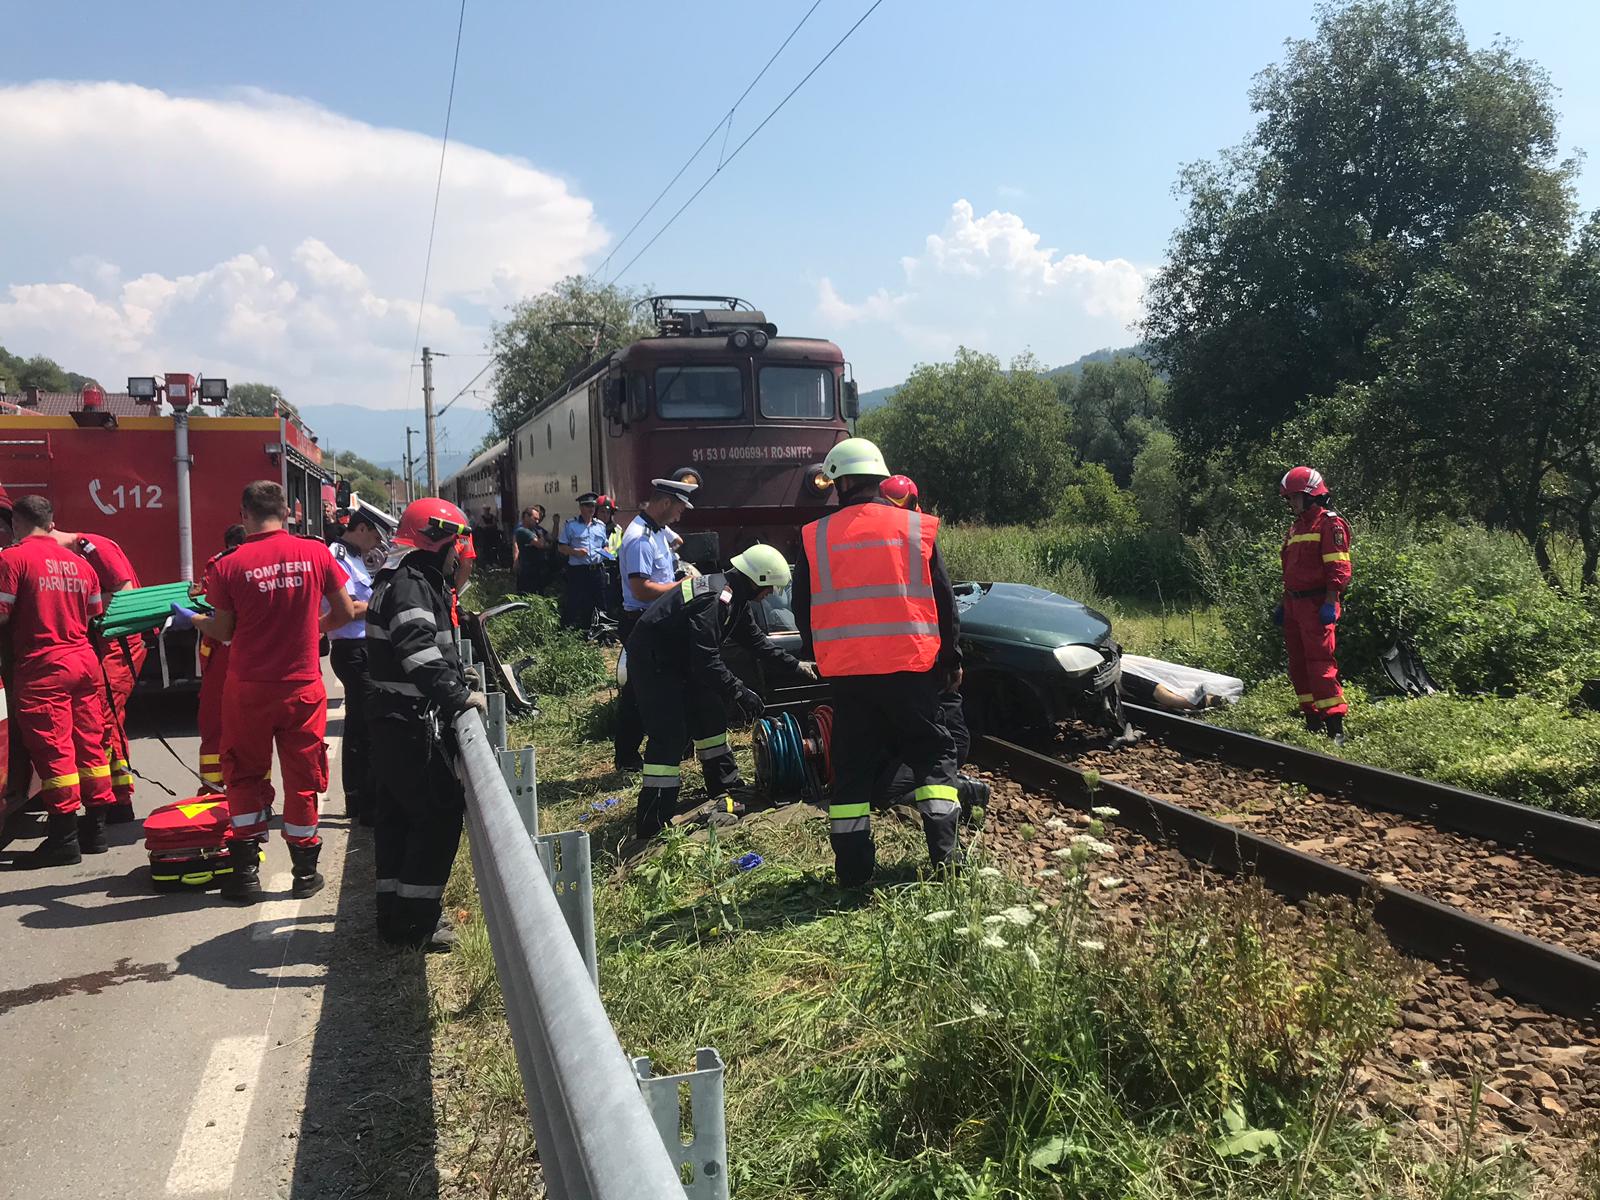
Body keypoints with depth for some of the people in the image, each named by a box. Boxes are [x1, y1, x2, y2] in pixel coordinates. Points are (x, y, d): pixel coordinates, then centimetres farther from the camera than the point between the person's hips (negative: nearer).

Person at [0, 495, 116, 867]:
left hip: (43, 667, -6)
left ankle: (64, 839, 1)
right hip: (84, 661, 6)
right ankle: (95, 828, 17)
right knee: (90, 744, 10)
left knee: (53, 750, -2)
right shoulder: (79, 562, 11)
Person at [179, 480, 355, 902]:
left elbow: (223, 631, -2)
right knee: (302, 778, 11)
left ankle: (246, 871, 16)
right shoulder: (315, 553, -6)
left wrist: (189, 619, 19)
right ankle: (305, 873, 19)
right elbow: (345, 613, 0)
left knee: (245, 776, 15)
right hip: (304, 687, 1)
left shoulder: (230, 566, -9)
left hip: (248, 688, -1)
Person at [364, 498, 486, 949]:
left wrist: (456, 685, 20)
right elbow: (419, 649, -31)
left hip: (395, 722, 11)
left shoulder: (409, 581, 17)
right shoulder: (410, 585, -17)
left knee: (398, 814, 15)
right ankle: (414, 922, -1)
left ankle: (394, 912, 25)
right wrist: (458, 694, -33)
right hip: (411, 724, -11)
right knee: (440, 811, -6)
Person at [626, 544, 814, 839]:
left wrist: (795, 665, 18)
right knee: (669, 735, -15)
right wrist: (739, 693, -25)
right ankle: (652, 824, -13)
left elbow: (755, 640, 17)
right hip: (652, 662, -11)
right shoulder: (714, 599, -28)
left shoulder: (734, 597, 5)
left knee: (710, 716, 17)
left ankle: (724, 785, 33)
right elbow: (707, 661, -32)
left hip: (678, 658, 11)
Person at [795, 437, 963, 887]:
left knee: (851, 766, 10)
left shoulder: (815, 537, 2)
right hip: (909, 665, -1)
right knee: (933, 753, 13)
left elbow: (802, 608, 9)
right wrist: (951, 659, 16)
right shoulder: (917, 528, 1)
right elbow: (943, 601, 5)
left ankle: (853, 868, 11)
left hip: (846, 671, 1)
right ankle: (943, 851, 5)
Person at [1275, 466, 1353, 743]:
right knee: (1298, 665, 10)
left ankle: (1335, 727, -11)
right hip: (1294, 604, 9)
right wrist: (1283, 605, 22)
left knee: (1320, 664, -13)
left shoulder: (1329, 523, -7)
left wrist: (1330, 603, -22)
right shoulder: (1295, 528, 20)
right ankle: (1313, 721, 19)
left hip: (1317, 604, -9)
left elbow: (1338, 568, -15)